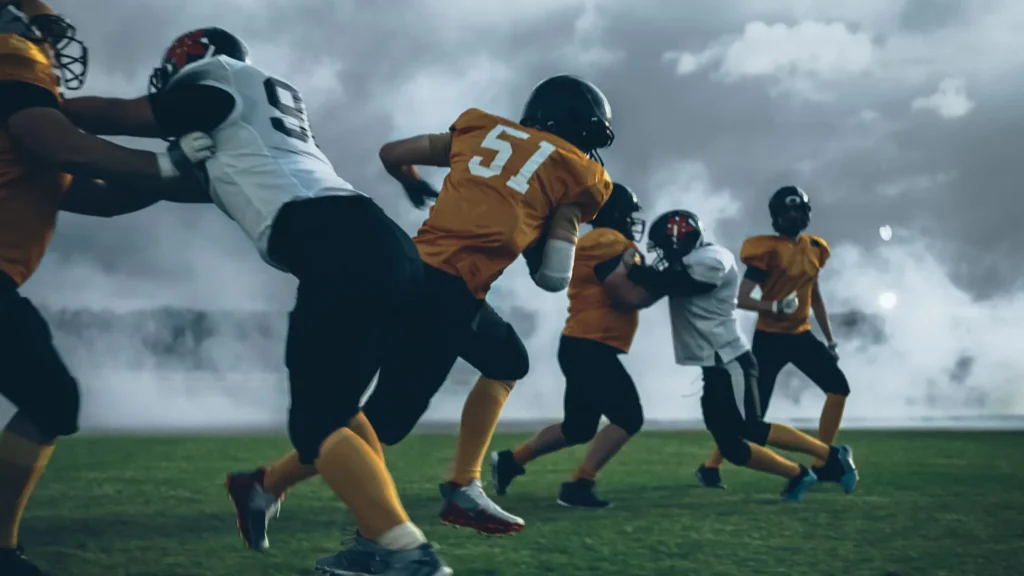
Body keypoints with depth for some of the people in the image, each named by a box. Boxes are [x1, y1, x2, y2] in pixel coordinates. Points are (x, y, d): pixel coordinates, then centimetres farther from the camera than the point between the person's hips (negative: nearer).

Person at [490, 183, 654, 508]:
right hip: (590, 348, -11)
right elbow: (628, 297, -19)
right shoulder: (609, 242, -13)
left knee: (578, 427, 19)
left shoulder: (597, 243, 20)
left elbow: (621, 292, 17)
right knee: (628, 418, -10)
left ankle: (510, 461, 25)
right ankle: (578, 485, -13)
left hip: (583, 346, 11)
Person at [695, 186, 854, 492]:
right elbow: (741, 299, -20)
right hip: (770, 338, -7)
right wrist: (776, 307, -35)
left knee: (839, 387, 1)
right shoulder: (767, 250, -15)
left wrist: (830, 340, 18)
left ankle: (822, 464, 10)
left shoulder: (813, 248, 7)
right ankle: (710, 466, 9)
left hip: (800, 335, 7)